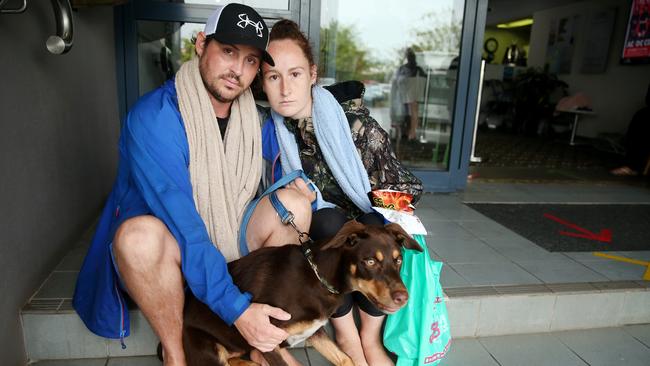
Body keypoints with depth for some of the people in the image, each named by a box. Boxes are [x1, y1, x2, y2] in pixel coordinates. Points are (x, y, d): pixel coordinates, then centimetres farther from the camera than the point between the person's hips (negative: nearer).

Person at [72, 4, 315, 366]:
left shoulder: (253, 118, -5)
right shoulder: (154, 116, -23)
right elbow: (181, 224, -30)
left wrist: (297, 186, -15)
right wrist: (236, 308, -33)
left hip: (227, 247, 5)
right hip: (162, 254, -4)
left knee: (294, 202, -14)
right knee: (141, 233, -37)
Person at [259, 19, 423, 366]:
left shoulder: (355, 122, -20)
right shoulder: (269, 132, -11)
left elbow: (398, 186, -12)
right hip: (315, 232, 1)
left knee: (377, 227, -33)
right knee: (328, 221, -32)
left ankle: (370, 337, -11)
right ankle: (346, 336, -16)